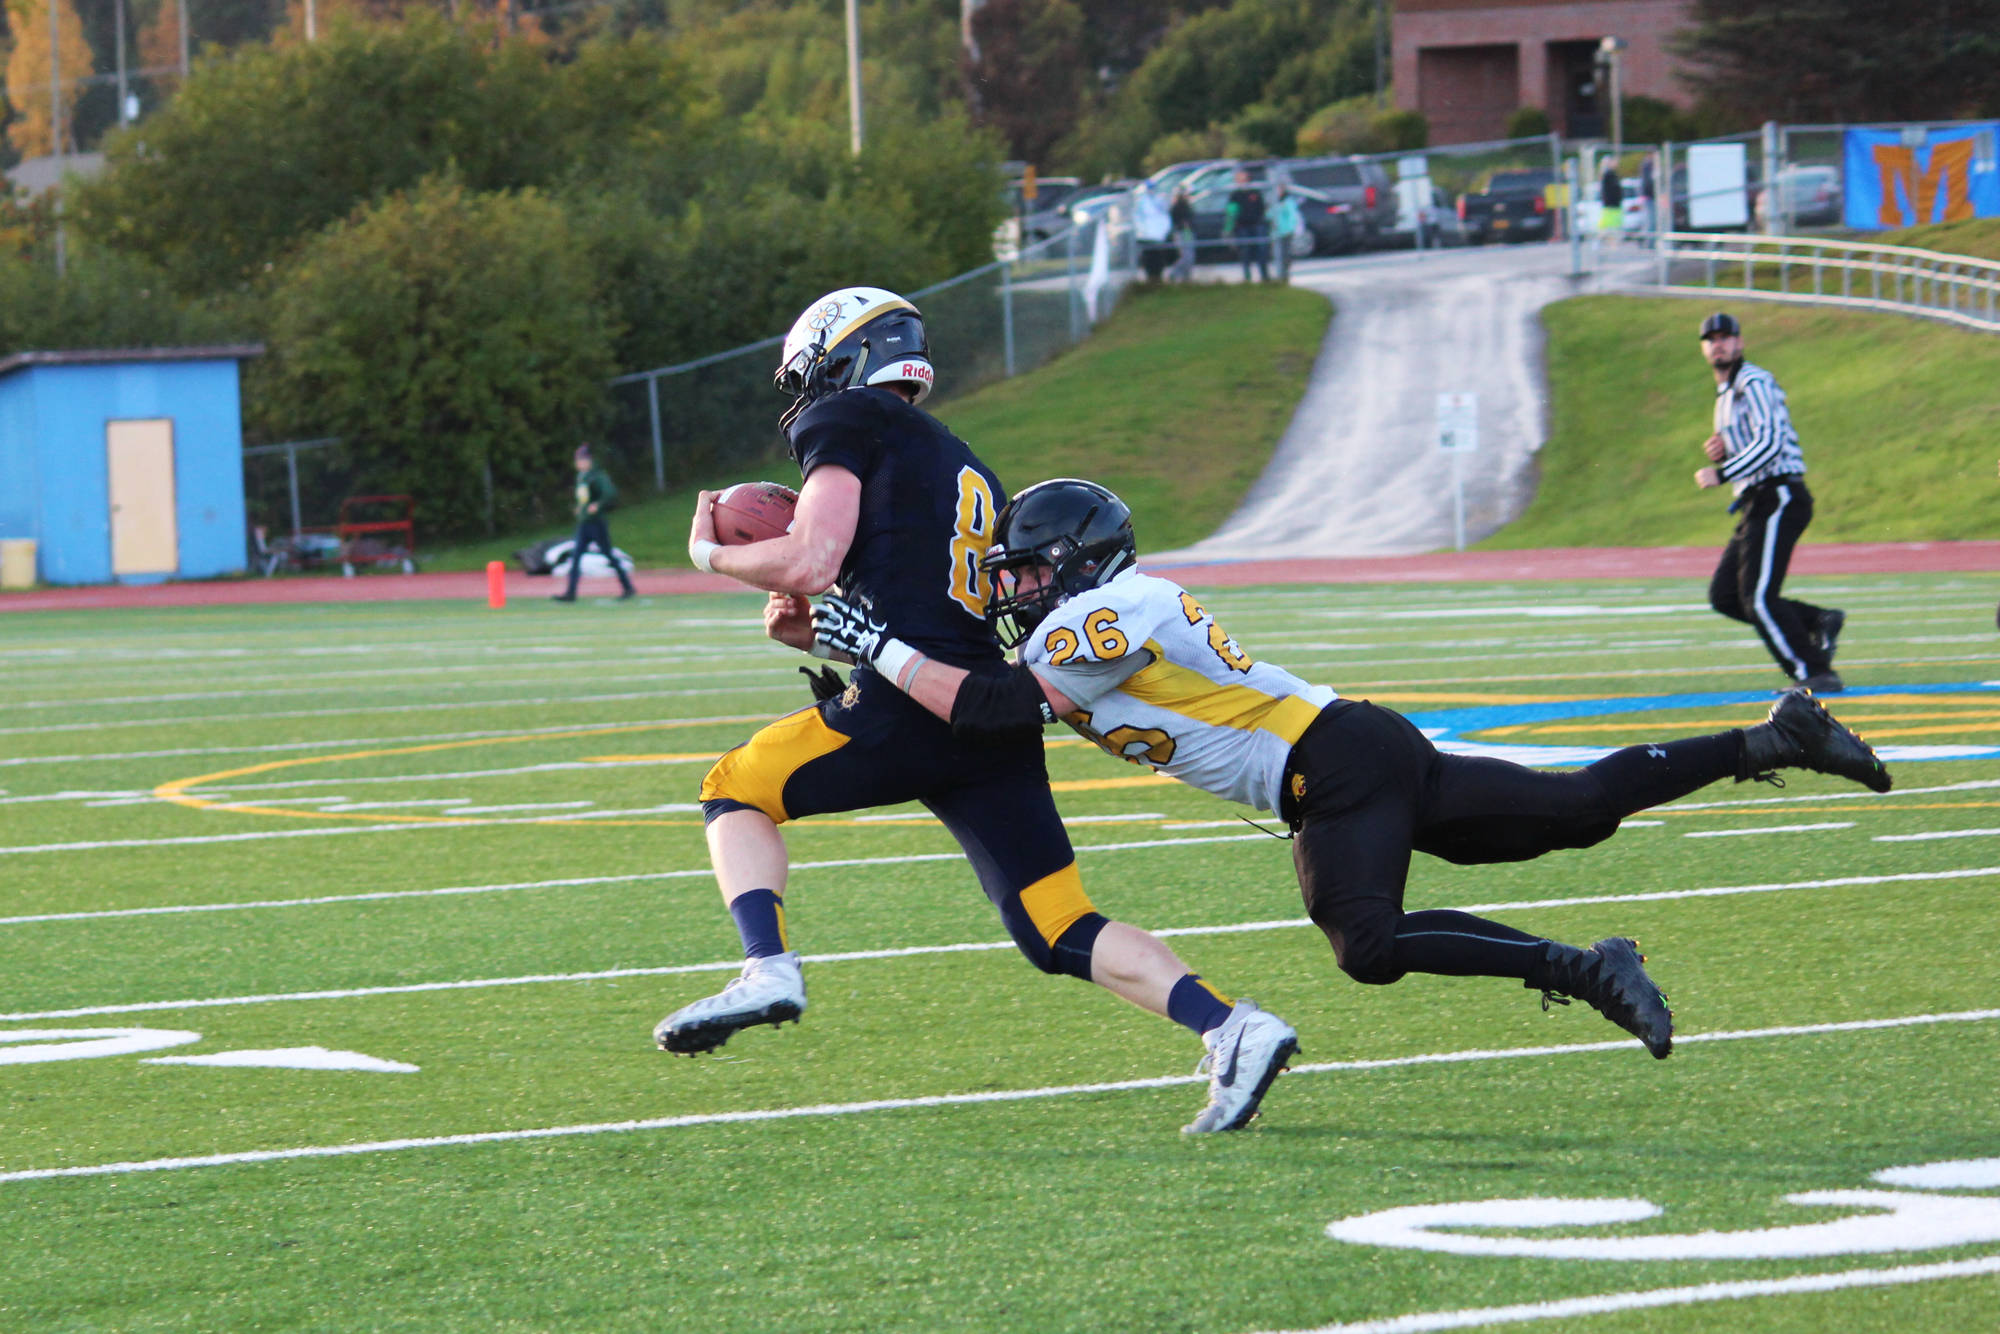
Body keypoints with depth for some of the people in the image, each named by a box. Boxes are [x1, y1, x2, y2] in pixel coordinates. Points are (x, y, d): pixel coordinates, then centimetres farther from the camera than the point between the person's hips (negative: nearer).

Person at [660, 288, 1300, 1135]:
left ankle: (768, 970, -6)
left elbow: (810, 562, -7)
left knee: (736, 791, 15)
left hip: (915, 703, -7)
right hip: (1000, 712, 7)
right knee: (1064, 935, 6)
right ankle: (1229, 1026, -12)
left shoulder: (845, 422, 5)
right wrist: (816, 632, 26)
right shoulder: (962, 465, 29)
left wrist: (711, 554, 11)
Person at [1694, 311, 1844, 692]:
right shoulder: (1725, 395, 22)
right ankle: (1818, 621, 8)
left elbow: (1770, 443, -21)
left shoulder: (1754, 383, -8)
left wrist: (1722, 473, -24)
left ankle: (1815, 673, -13)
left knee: (1758, 598, -16)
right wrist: (1721, 453, 8)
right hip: (1757, 504, 10)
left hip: (1780, 498, -10)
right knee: (1725, 596, 5)